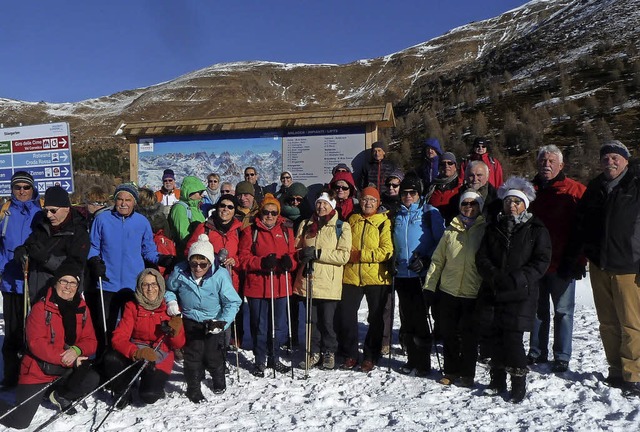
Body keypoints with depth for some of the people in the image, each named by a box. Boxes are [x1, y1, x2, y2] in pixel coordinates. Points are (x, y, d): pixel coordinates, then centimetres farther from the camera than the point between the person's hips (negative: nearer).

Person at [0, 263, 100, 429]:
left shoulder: (82, 309, 1)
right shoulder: (41, 308, -12)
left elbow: (90, 341, -1)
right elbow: (36, 343, -20)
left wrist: (77, 350, -24)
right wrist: (68, 359, -24)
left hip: (66, 372, 4)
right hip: (37, 372, -3)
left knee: (92, 379, -23)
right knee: (20, 422, -9)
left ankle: (60, 396, 7)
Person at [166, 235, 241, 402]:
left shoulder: (220, 275, -26)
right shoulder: (180, 272, -19)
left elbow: (233, 302, -18)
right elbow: (169, 289, 5)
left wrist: (222, 322, -27)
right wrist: (171, 302, -13)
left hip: (213, 322, -1)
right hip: (190, 321, 1)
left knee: (214, 355, 8)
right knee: (193, 355, 3)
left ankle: (218, 379, 39)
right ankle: (193, 388, 25)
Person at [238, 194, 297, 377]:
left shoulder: (286, 231, 10)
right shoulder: (250, 231, 0)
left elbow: (293, 256, 10)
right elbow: (243, 259, -4)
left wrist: (289, 262, -13)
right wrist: (262, 262, -20)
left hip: (280, 287, 3)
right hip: (257, 287, -3)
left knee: (279, 325, 12)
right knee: (260, 326, 6)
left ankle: (274, 359, 31)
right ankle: (260, 361, 23)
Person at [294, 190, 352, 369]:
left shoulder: (342, 227, 0)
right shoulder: (306, 225, 12)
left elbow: (344, 255, -10)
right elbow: (296, 248, 16)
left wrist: (317, 253, -17)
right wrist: (304, 255, -7)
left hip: (329, 283, -3)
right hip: (308, 280, 3)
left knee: (327, 321, 2)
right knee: (312, 319, 10)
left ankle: (329, 353, 22)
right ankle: (314, 352, 26)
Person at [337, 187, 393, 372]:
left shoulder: (384, 222, 1)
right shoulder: (352, 220, 14)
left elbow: (387, 250, -10)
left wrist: (359, 254, -15)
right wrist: (349, 255, 1)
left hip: (376, 277, -3)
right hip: (352, 275, 3)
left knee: (376, 318, 6)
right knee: (346, 315, 1)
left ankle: (370, 357, 21)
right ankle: (350, 355, 18)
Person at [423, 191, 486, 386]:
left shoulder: (485, 230, 2)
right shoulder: (451, 231, 8)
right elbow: (437, 260, 8)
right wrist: (429, 286, 3)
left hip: (473, 293, -2)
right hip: (448, 291, 3)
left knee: (469, 335, 5)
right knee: (449, 333, 10)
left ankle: (467, 374, 21)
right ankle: (451, 371, 25)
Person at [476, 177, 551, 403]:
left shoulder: (536, 229, 4)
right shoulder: (493, 228, 14)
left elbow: (541, 261, -4)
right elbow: (481, 258, 8)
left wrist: (517, 279, -15)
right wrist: (495, 276, -10)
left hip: (521, 295, -3)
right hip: (493, 293, 4)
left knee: (513, 338, -8)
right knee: (496, 336, 6)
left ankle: (518, 383, 8)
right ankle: (498, 380, 22)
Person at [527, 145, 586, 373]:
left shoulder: (575, 190, -3)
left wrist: (578, 260, -12)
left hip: (562, 263, -4)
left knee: (563, 311, 6)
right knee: (537, 309, 14)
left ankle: (562, 357, 17)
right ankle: (537, 352, 26)